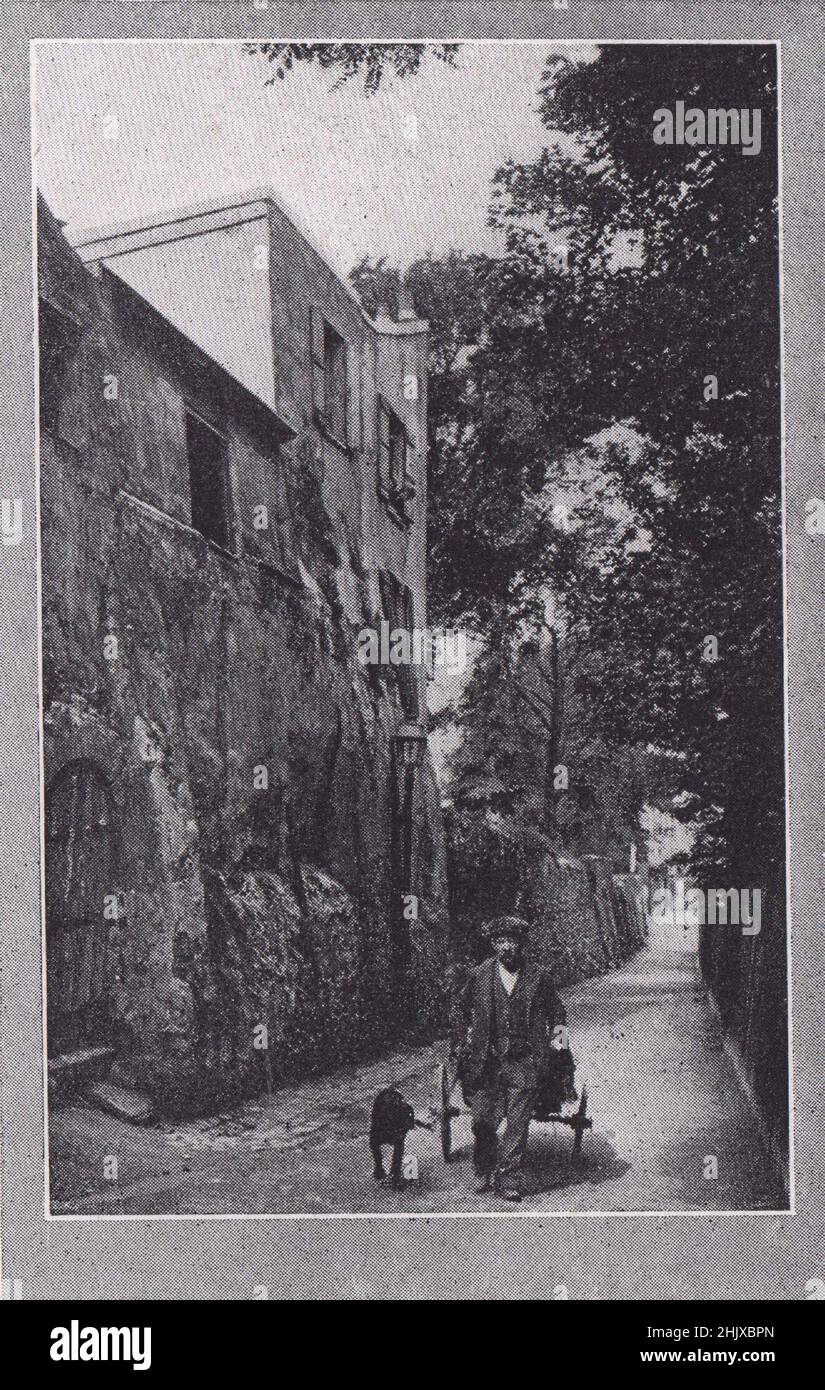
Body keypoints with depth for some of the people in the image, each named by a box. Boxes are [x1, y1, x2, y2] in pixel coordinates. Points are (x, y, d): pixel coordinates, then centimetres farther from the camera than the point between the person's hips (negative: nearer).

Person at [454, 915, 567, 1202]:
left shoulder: (539, 977, 3)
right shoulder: (480, 976, 5)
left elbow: (556, 1011, 17)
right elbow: (463, 1005, 24)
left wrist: (556, 1033, 2)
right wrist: (471, 1031, 14)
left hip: (525, 1062, -1)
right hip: (487, 1062, 1)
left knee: (518, 1122, -4)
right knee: (483, 1121, 1)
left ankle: (508, 1180, 6)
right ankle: (483, 1173, 24)